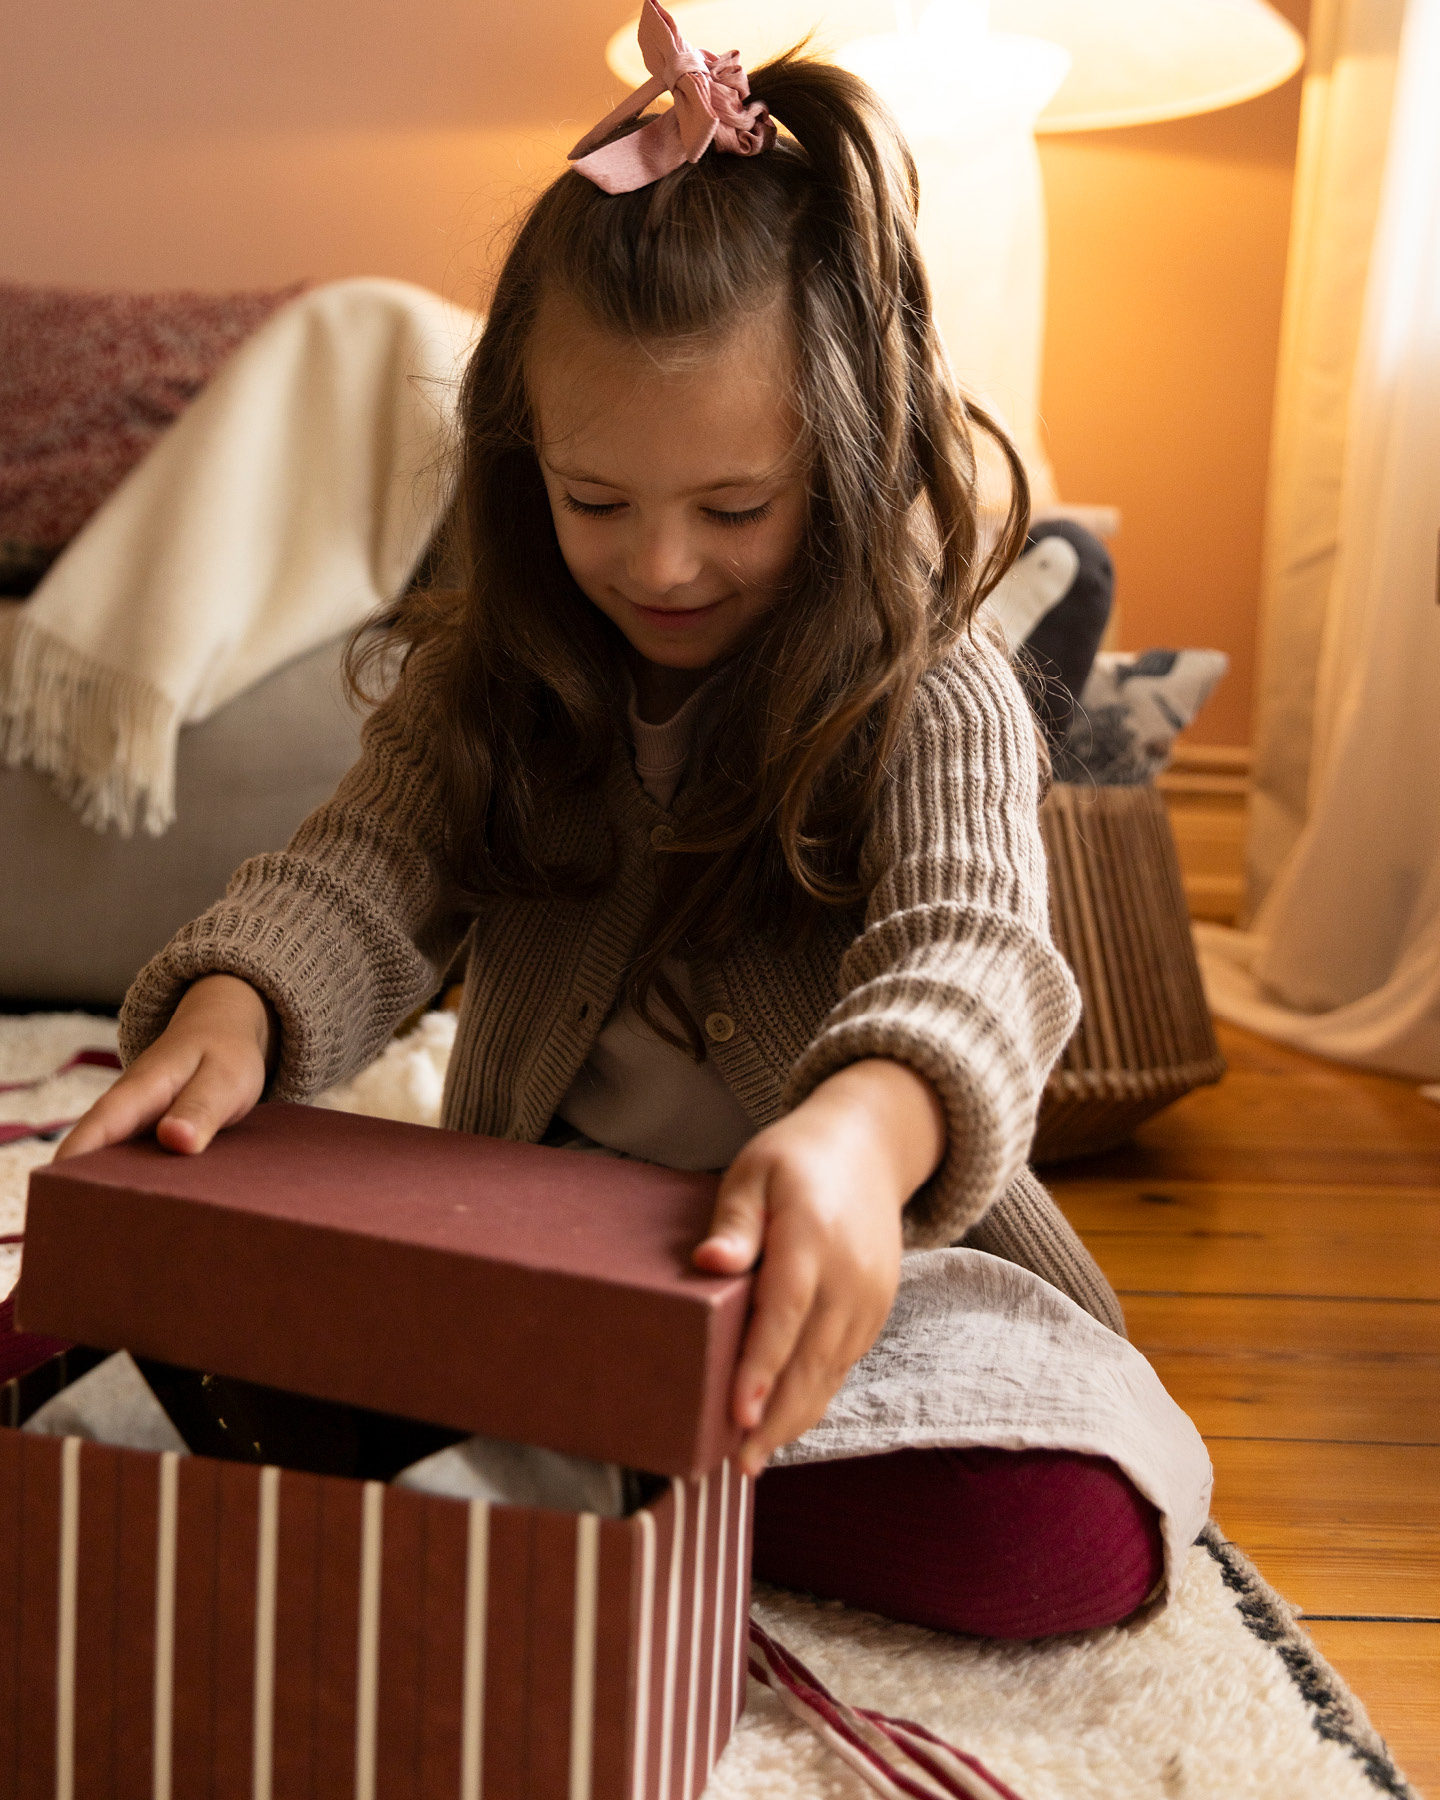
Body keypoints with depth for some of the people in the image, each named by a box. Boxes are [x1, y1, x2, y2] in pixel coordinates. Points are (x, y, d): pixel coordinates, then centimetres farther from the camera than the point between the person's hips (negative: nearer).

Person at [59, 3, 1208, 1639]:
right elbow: (363, 875, -9)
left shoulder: (933, 698, -12)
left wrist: (864, 1129, -53)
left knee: (1062, 1532, -31)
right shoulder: (490, 680, 2)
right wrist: (227, 1009, -34)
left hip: (851, 1258, -1)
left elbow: (964, 949, -28)